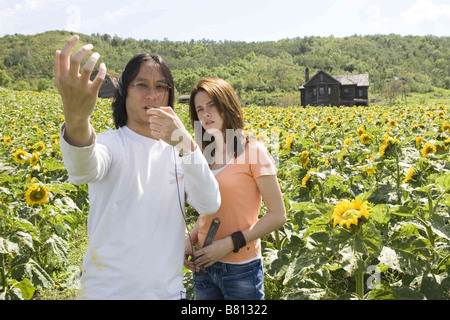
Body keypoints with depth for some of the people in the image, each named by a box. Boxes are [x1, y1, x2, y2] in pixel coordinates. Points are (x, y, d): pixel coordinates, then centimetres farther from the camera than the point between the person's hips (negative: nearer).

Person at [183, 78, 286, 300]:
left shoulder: (252, 151, -10)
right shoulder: (206, 156, 4)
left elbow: (278, 215, -11)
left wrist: (230, 243, -17)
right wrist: (189, 239, -2)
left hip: (241, 269, -5)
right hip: (204, 265, 5)